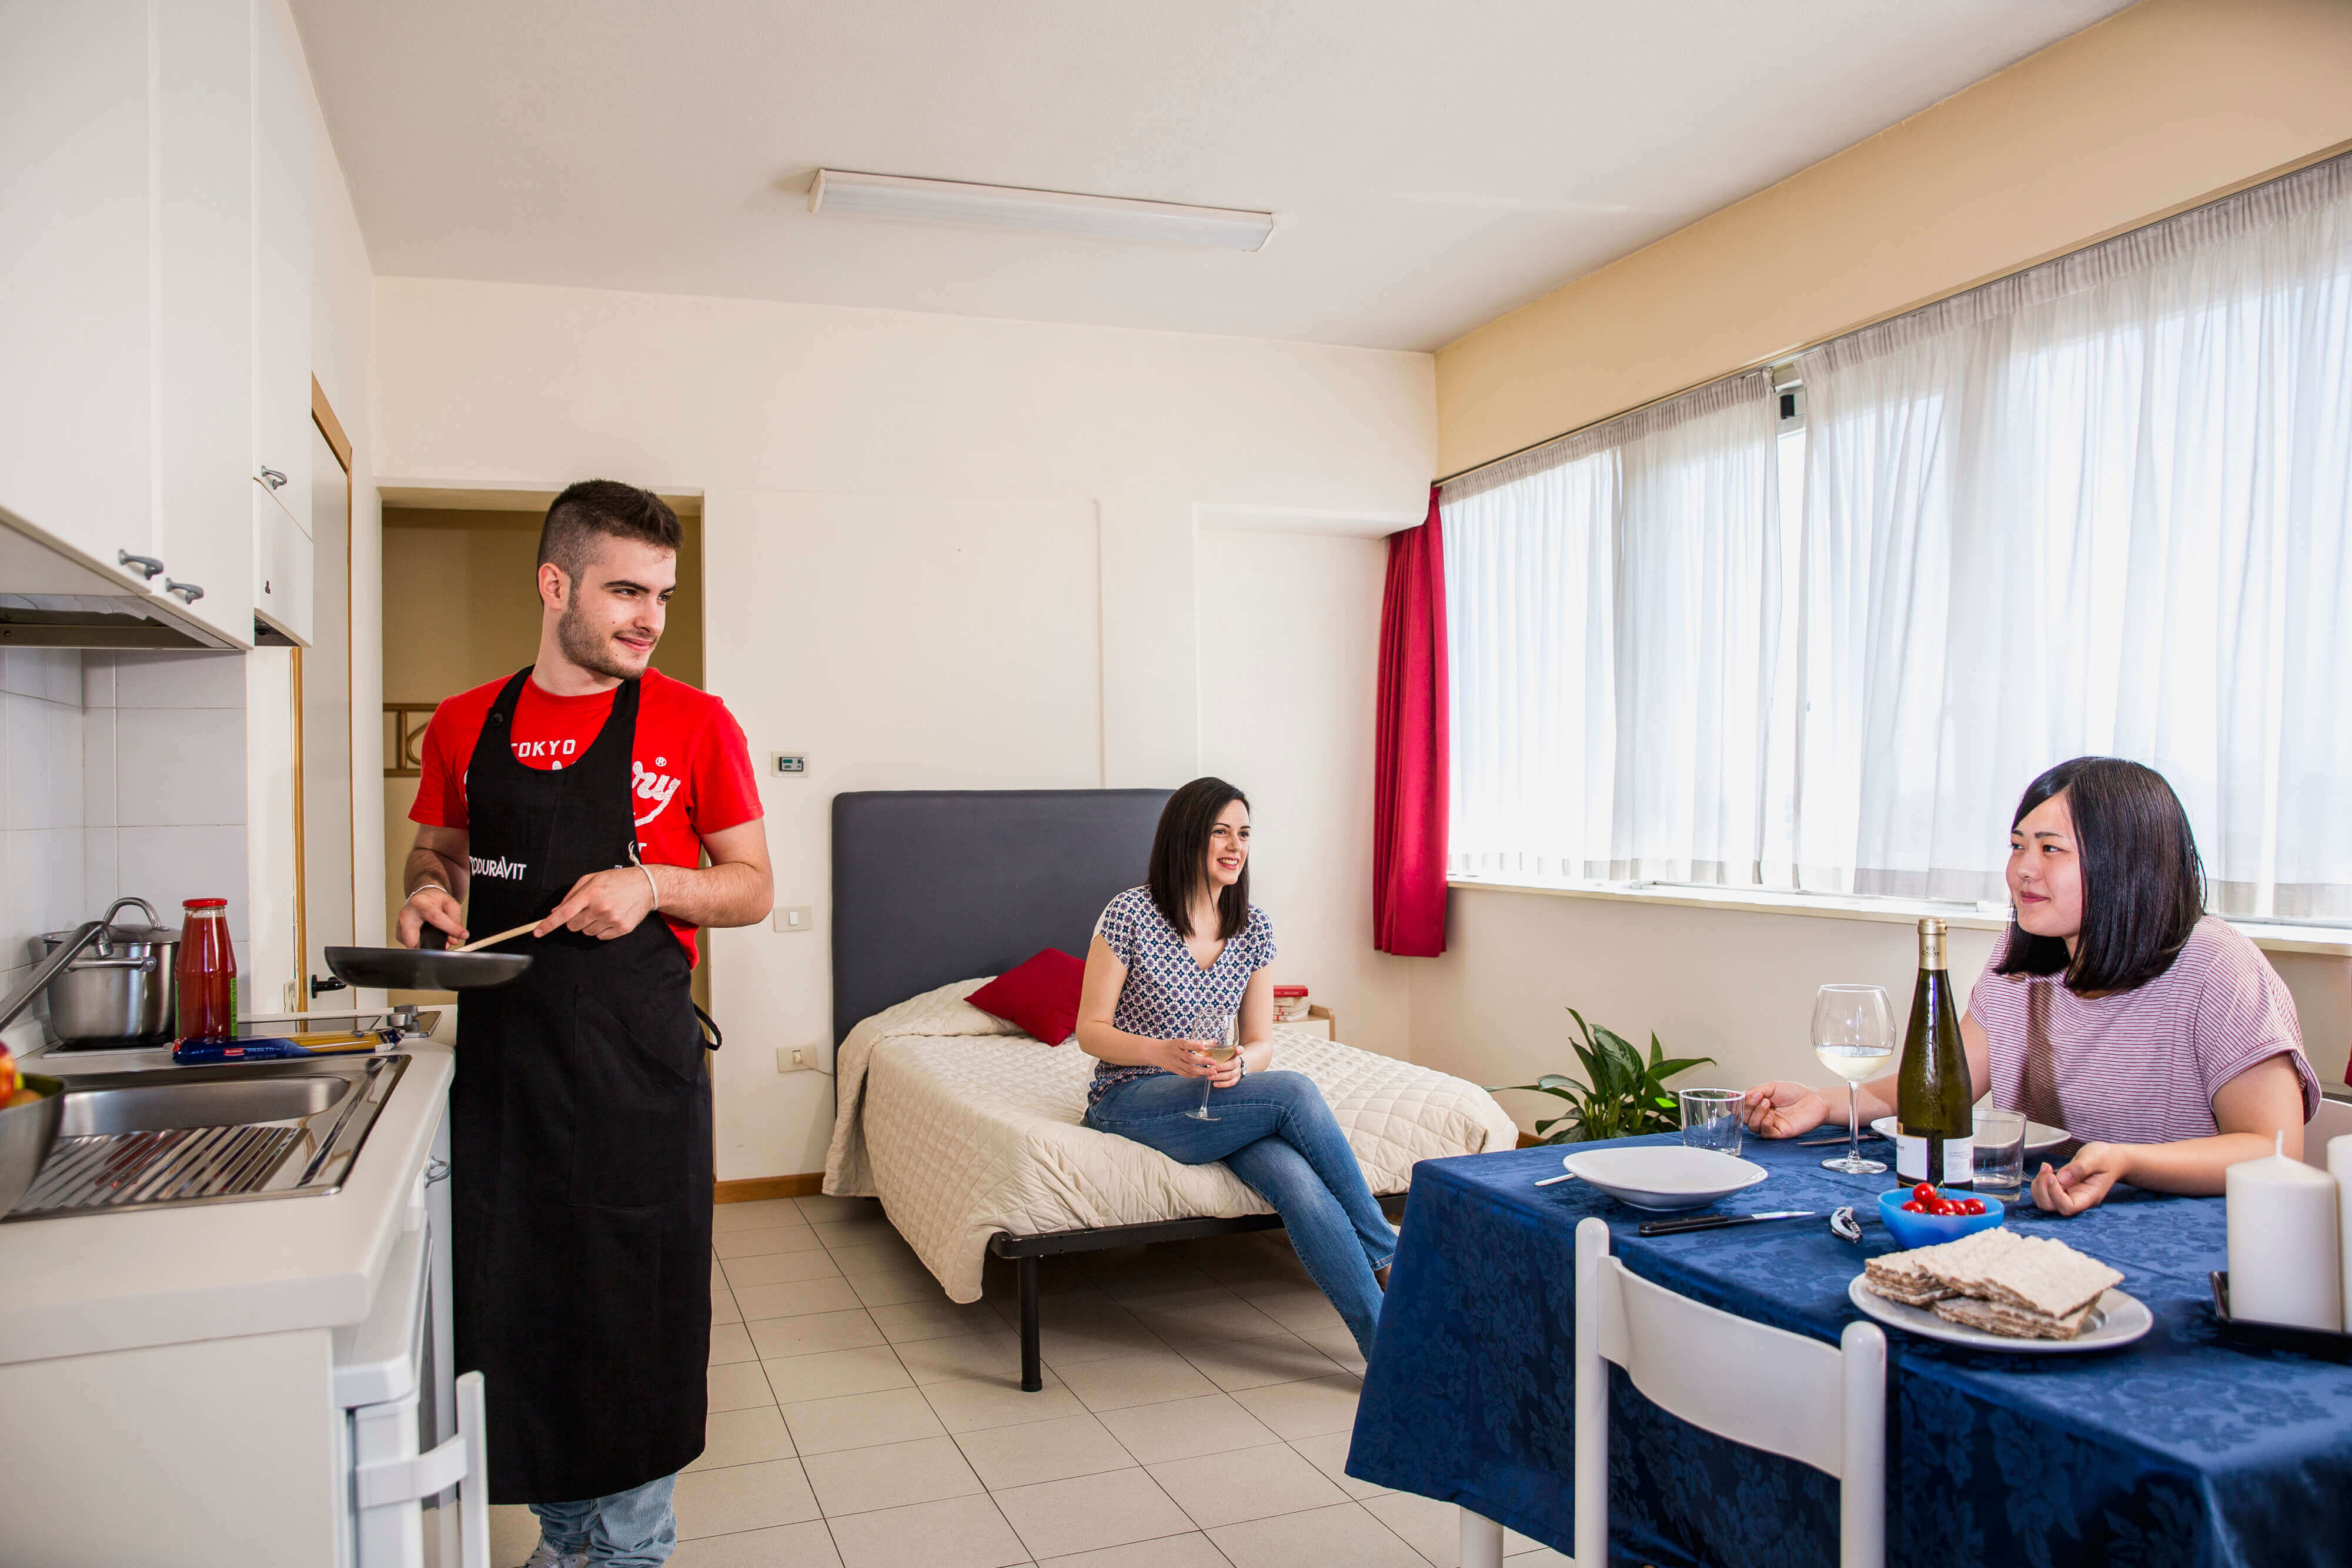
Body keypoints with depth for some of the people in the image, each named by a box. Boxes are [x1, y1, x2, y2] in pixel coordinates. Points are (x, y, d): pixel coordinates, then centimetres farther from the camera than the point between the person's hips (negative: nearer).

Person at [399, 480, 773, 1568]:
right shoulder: (464, 725, 6)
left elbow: (753, 889, 1)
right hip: (500, 1050, 3)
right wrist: (428, 890, -1)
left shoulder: (693, 724, -2)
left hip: (639, 1062, -3)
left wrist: (651, 884, -16)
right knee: (514, 1313, 13)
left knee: (638, 1318, 5)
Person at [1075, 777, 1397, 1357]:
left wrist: (1239, 1062, -18)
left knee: (1298, 1181, -30)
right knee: (1297, 1093, -28)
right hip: (1130, 1102, -4)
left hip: (1218, 1101, 4)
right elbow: (1091, 1031, -7)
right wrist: (1166, 1053, -26)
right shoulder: (1130, 913, -10)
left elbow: (1261, 1042, 7)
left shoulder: (1254, 927, 4)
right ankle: (1385, 1256, -14)